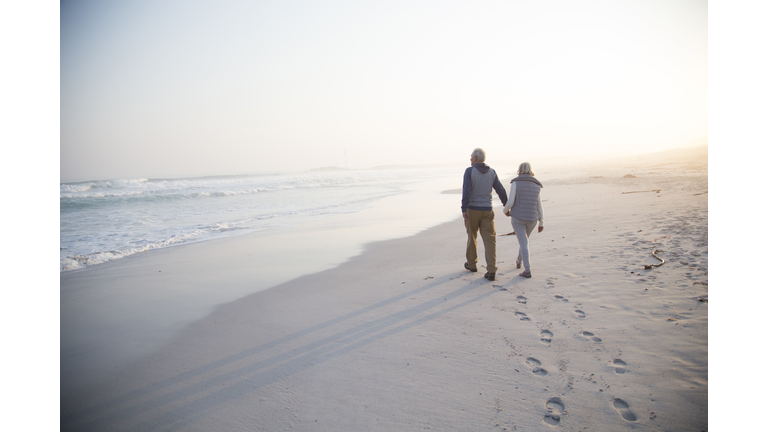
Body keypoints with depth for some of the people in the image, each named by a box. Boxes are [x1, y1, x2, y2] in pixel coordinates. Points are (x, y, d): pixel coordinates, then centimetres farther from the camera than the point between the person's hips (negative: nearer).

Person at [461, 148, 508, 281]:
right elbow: (501, 191, 9)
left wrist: (464, 209, -24)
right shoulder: (491, 172, 5)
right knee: (489, 241, 0)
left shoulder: (469, 171, -7)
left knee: (472, 236, 19)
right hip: (487, 210, 2)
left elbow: (466, 190, -20)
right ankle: (491, 272, -10)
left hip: (472, 209, -2)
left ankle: (472, 264, 33)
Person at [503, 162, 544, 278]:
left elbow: (510, 202, -13)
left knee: (523, 244, -2)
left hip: (517, 217, -4)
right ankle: (518, 261, 43)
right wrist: (541, 223, 11)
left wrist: (505, 210, 9)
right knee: (524, 239, 26)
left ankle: (527, 271, -8)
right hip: (531, 219, 4)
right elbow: (539, 206, 5)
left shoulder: (515, 183, -8)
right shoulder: (537, 185, 4)